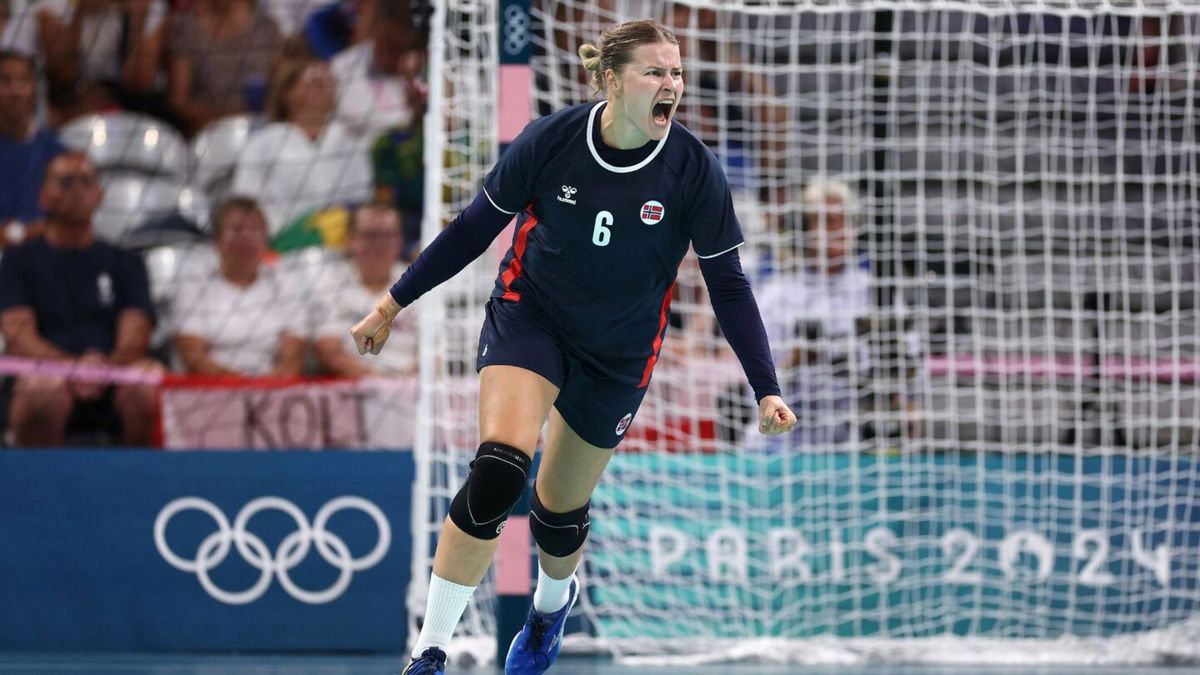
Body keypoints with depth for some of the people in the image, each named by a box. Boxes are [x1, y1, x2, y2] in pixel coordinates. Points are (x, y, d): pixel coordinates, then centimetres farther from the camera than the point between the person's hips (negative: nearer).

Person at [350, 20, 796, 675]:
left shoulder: (693, 169, -15)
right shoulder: (550, 140, -16)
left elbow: (728, 286, -7)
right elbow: (475, 227, -3)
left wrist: (766, 391, -13)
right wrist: (392, 304, 2)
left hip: (618, 352, 2)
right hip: (529, 314, -1)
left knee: (561, 509, 11)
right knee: (498, 469, -26)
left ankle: (552, 601, 51)